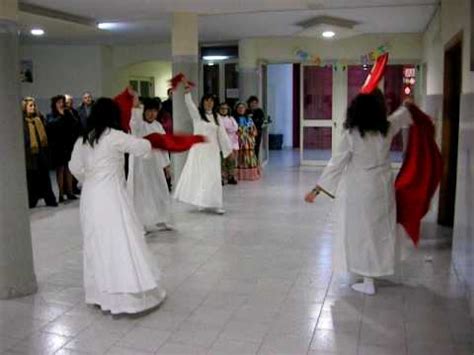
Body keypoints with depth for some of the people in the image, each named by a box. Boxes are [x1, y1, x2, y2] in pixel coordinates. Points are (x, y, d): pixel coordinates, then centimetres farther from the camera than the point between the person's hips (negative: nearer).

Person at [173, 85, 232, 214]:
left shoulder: (215, 117, 11)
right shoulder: (197, 114, 0)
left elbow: (222, 134, 12)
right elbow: (189, 104, -19)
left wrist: (228, 149, 9)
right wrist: (187, 92, -37)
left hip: (212, 150, 3)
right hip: (199, 149, -3)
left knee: (213, 177, 2)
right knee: (197, 175, -1)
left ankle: (214, 204, 7)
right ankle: (202, 203, 9)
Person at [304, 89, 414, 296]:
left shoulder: (352, 135, -14)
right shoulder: (387, 129, -3)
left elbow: (336, 164, -13)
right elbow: (403, 114, 20)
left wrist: (317, 189, -7)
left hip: (358, 191, -4)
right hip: (382, 188, 4)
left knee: (362, 232, 4)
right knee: (380, 229, 20)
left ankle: (368, 282, 11)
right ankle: (377, 269, 38)